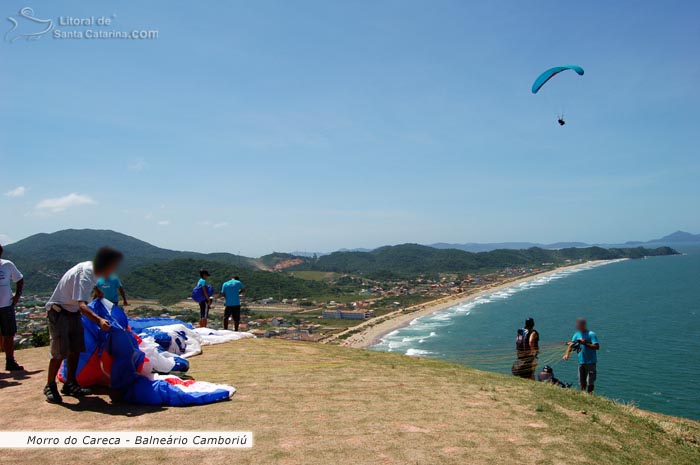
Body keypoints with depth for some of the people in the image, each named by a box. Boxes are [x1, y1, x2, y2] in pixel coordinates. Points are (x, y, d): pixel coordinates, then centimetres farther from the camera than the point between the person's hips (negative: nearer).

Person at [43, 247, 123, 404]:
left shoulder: (92, 269, -6)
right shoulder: (86, 274, -32)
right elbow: (82, 305, -43)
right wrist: (99, 320, -56)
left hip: (73, 312, 9)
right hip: (59, 312, -9)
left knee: (76, 349, 9)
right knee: (60, 352, -9)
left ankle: (70, 384, 20)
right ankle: (50, 387, 8)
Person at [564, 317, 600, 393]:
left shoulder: (591, 334, -10)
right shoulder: (577, 334, 9)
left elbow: (597, 347, -17)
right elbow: (571, 345, 1)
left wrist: (585, 343, -24)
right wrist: (567, 354, -16)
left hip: (590, 362, -6)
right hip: (581, 362, 6)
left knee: (590, 382, -5)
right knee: (582, 382, 14)